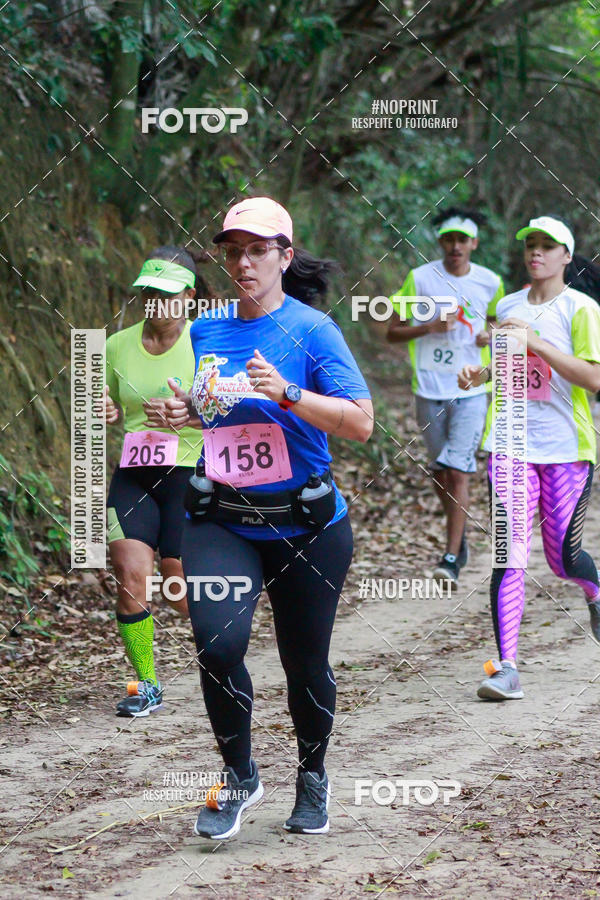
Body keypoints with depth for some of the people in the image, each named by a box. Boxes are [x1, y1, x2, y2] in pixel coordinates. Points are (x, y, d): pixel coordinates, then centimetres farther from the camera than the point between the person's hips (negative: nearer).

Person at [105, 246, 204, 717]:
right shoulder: (118, 346, 7)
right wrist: (106, 414, -5)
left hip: (189, 475, -3)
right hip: (132, 478, 3)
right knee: (131, 575, -13)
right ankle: (146, 684, 0)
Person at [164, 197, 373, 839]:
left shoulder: (311, 329, -9)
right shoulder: (206, 331, 5)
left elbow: (361, 424, -16)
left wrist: (287, 394, -27)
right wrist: (185, 412, -1)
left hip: (306, 526, -2)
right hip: (221, 522, 2)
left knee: (305, 664, 9)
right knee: (218, 645, -18)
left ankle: (312, 777, 36)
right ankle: (238, 778, 4)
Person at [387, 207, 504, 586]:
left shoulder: (490, 282, 3)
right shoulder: (419, 279, -2)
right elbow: (393, 331, 1)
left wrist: (490, 334, -1)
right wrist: (430, 327, -15)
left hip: (471, 389, -1)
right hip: (430, 388, 1)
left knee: (458, 472, -11)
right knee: (439, 471, 11)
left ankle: (452, 559, -12)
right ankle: (460, 534, 35)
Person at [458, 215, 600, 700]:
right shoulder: (508, 306, 11)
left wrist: (536, 342, -21)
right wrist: (481, 373, 3)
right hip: (511, 445, 3)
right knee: (510, 554, -10)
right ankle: (507, 668, -12)